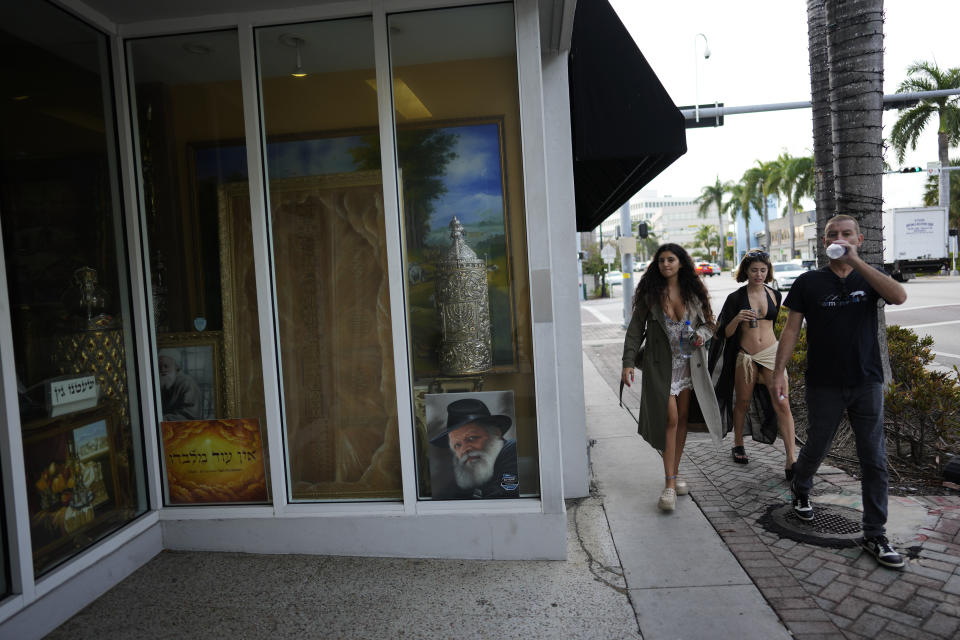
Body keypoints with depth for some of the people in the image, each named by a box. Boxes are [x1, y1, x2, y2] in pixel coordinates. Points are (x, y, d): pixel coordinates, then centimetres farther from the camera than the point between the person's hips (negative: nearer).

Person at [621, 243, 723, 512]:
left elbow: (708, 322, 13)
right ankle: (669, 484, -1)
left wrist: (701, 334, -11)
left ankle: (675, 473, 25)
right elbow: (636, 329, -3)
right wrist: (628, 363, -11)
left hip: (689, 365, 3)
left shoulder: (693, 291, 5)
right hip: (660, 365, -3)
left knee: (682, 419, 9)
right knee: (670, 420, -8)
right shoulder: (650, 293, -2)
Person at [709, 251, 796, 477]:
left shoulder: (774, 295, 5)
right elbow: (726, 333, -5)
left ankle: (791, 461, -5)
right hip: (745, 356, -2)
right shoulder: (736, 298, -4)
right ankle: (738, 445, 34)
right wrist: (737, 319, -24)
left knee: (782, 404, -9)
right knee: (743, 403, 11)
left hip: (771, 353, 2)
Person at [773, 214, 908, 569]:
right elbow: (791, 329, -2)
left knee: (874, 460, 4)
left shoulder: (869, 277, 2)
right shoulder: (809, 283, -2)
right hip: (824, 384, -1)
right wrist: (778, 372, -9)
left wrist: (856, 261, -22)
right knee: (816, 447, 14)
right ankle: (800, 489, 44)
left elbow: (899, 297, -20)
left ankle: (875, 535, 16)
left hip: (867, 383, 1)